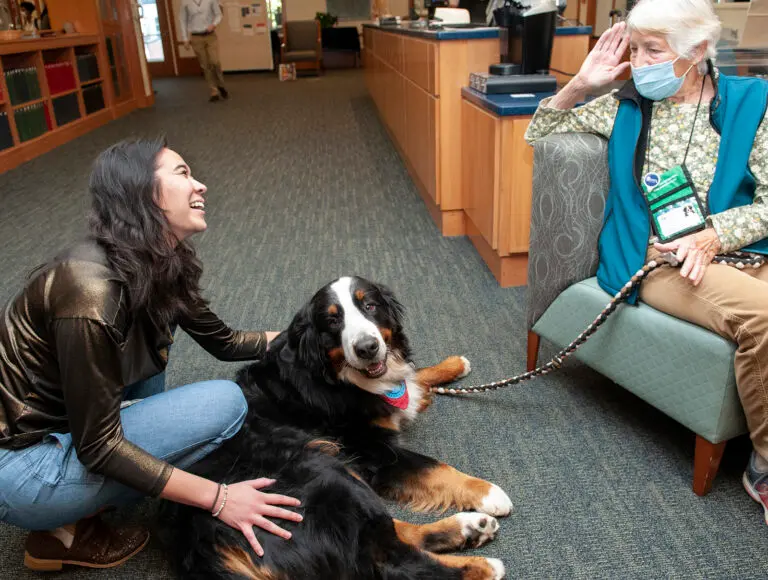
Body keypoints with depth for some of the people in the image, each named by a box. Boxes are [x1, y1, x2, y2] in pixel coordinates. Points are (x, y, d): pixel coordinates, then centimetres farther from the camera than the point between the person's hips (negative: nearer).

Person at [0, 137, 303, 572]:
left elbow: (223, 341, 10)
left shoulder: (159, 266, -5)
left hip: (66, 420, 8)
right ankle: (68, 529, -2)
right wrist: (218, 498, -22)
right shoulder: (92, 290, -30)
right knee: (226, 403, -15)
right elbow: (98, 447, -24)